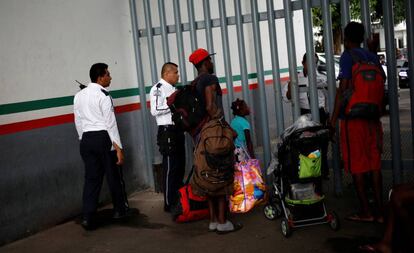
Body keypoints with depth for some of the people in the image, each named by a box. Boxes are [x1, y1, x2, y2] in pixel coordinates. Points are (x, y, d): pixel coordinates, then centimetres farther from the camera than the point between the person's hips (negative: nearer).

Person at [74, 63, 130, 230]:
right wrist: (118, 148, -13)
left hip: (86, 139, 6)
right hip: (104, 138, -6)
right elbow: (111, 123, -14)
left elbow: (78, 122, 12)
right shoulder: (103, 96, -11)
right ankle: (120, 210, 26)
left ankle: (88, 217, 2)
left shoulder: (79, 96, 10)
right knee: (114, 175, 10)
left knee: (92, 178, 8)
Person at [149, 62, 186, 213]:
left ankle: (179, 199, 27)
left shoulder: (173, 89, 17)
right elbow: (155, 111, -21)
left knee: (180, 166, 15)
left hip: (178, 130, 9)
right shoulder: (158, 89, -10)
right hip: (167, 131, -9)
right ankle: (169, 204, 5)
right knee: (170, 168, -4)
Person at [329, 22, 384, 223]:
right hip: (373, 119, 6)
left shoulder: (348, 56, -7)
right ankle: (379, 211, 13)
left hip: (353, 118, -6)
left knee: (357, 166, 1)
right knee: (374, 164, 10)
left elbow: (343, 89, -13)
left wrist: (333, 119, -10)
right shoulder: (373, 57, 13)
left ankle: (365, 212, 6)